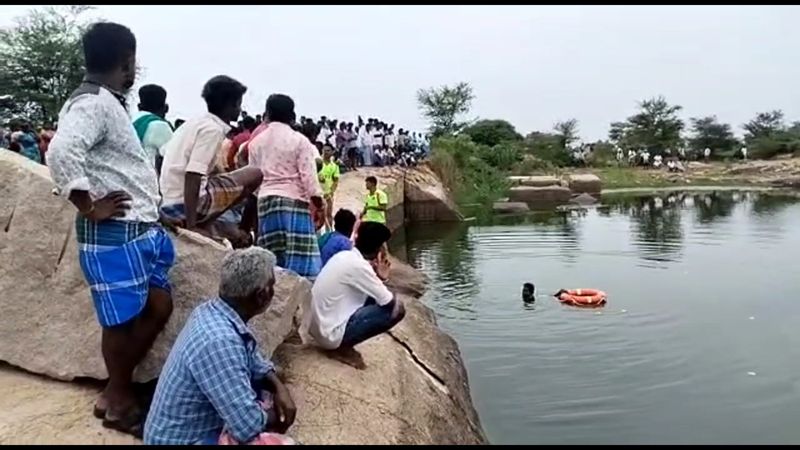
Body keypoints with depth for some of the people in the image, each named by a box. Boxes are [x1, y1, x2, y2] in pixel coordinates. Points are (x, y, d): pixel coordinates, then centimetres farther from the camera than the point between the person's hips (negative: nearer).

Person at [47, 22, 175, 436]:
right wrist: (89, 207, -21)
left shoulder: (108, 103, 17)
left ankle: (117, 390, 29)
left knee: (158, 307, 15)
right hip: (114, 234, -10)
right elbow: (61, 153, -31)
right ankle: (119, 401, 24)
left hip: (140, 229, 10)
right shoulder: (93, 103, -15)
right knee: (123, 320, 4)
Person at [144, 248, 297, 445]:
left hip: (200, 424, 9)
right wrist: (277, 416, -12)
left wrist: (279, 387, -7)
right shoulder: (219, 342, -33)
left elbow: (255, 363, 11)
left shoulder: (213, 311, -5)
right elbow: (248, 426, -33)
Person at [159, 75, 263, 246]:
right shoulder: (213, 129, -12)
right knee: (256, 175, -3)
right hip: (185, 203, -9)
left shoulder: (198, 122, 15)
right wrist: (191, 226, -26)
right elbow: (193, 175, -23)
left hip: (169, 205, 9)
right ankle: (244, 235, 10)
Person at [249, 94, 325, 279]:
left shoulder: (256, 141, 11)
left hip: (265, 201, 5)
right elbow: (308, 176, -7)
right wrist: (319, 203, 2)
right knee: (300, 259, -6)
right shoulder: (299, 140, -3)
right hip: (294, 201, -5)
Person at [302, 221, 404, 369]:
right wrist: (382, 277, 1)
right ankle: (342, 348, -4)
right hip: (330, 333, -9)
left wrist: (379, 278, 2)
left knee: (374, 298, 16)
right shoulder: (359, 266, -20)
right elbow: (390, 303, -15)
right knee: (397, 310, -11)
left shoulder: (344, 256, 6)